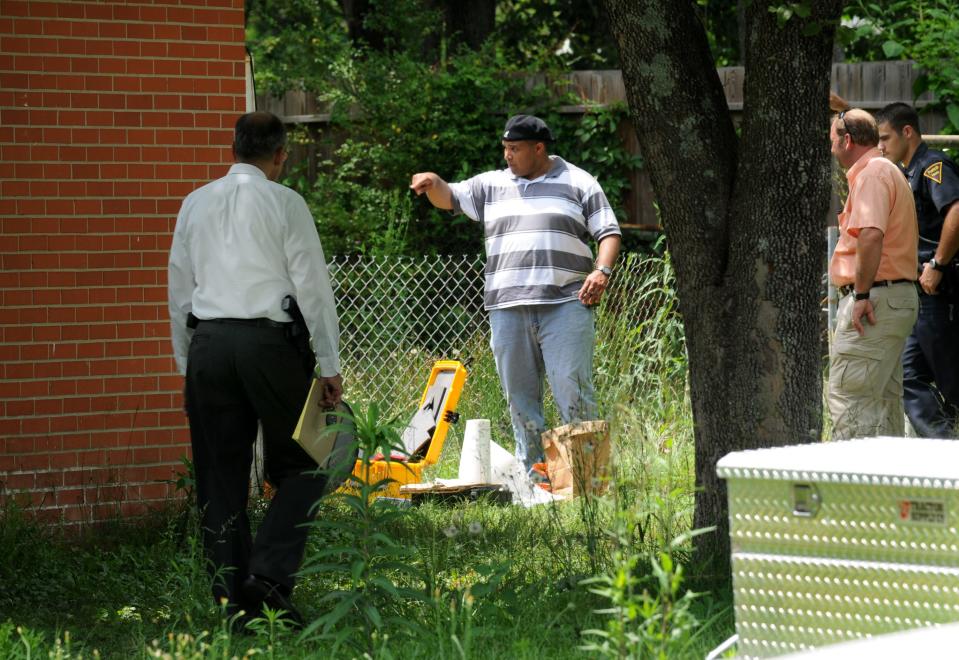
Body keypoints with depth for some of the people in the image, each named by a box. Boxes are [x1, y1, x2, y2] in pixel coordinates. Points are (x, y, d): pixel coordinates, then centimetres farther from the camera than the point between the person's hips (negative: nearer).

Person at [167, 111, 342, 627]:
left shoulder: (196, 203, 12)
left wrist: (187, 361, 21)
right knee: (299, 466, 6)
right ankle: (269, 573, -11)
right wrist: (329, 365, 2)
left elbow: (179, 288, 15)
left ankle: (232, 597, 6)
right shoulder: (284, 203, -1)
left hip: (208, 343, 4)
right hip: (268, 340, -4)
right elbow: (312, 287, -2)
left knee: (221, 476, 7)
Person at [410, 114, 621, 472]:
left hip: (565, 305, -4)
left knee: (571, 388, -10)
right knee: (519, 395, 5)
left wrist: (601, 271, -12)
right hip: (507, 307, 4)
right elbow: (450, 199, 16)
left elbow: (608, 232, 6)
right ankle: (530, 472, 10)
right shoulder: (492, 185, 18)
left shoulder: (578, 184, 8)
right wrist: (433, 183, -7)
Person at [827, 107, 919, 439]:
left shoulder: (871, 174, -12)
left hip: (875, 298, -11)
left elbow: (871, 236, -26)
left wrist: (862, 294, -23)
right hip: (900, 296, 11)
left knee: (849, 398, -12)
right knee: (886, 400, 13)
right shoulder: (890, 172, 22)